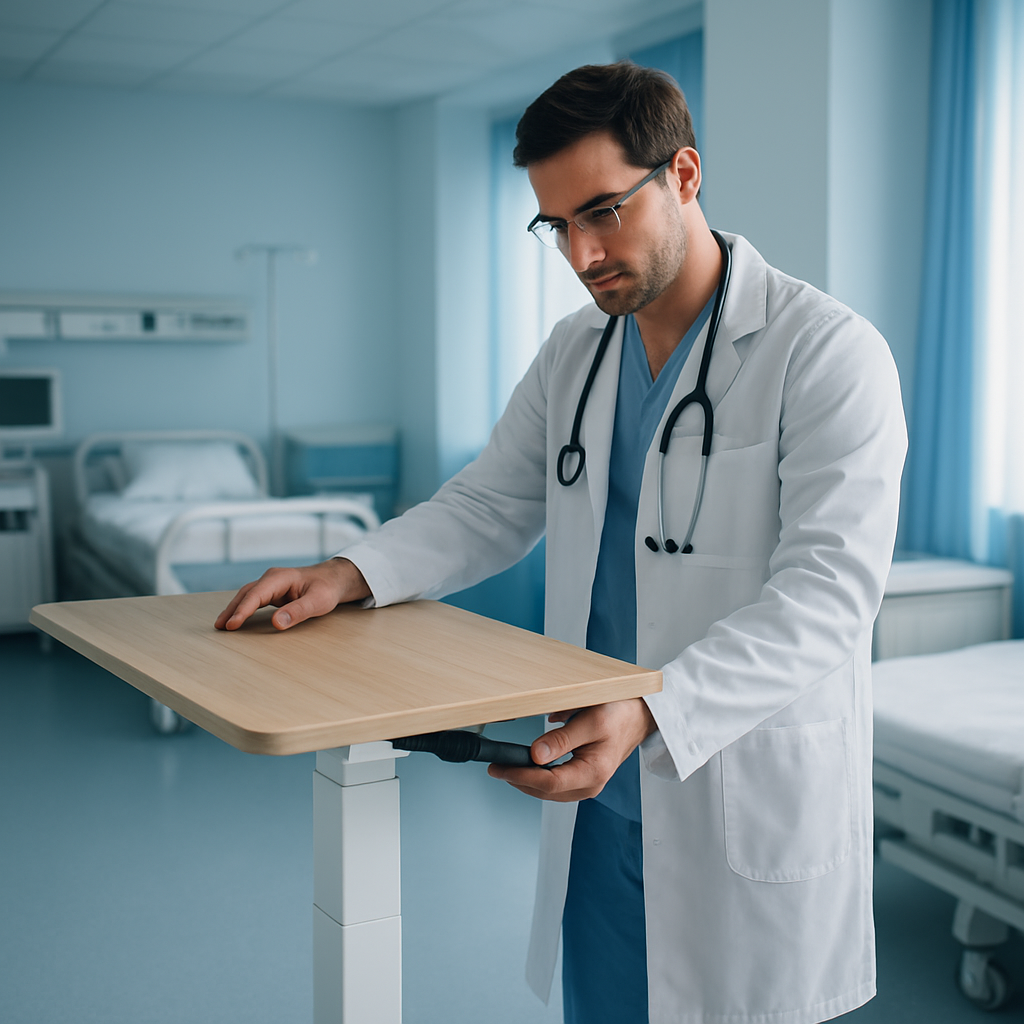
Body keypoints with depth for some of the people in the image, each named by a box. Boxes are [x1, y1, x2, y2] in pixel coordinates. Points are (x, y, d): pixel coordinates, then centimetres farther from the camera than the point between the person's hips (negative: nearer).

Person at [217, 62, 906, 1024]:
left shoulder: (828, 350, -13)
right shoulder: (573, 353, 10)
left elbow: (826, 591, -21)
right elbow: (487, 508, 12)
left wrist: (649, 713, -33)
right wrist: (350, 572, -7)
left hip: (750, 820, -5)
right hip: (599, 801, 6)